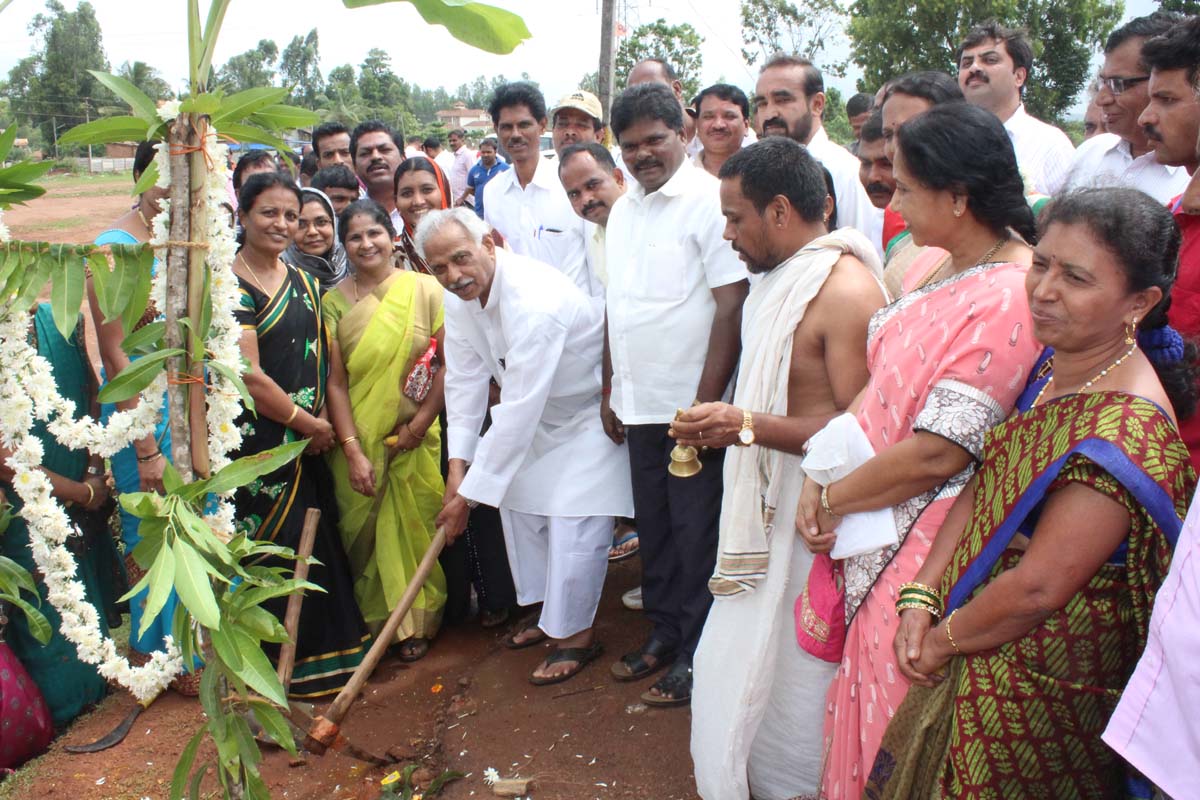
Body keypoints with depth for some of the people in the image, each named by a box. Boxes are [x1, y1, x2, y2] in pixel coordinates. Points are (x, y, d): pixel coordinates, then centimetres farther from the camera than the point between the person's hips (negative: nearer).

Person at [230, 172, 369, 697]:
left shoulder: (303, 283, 11)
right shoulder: (230, 285, -12)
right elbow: (249, 376, -18)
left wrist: (321, 422, -3)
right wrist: (308, 424, -9)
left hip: (305, 442, 7)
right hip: (255, 442, -7)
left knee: (317, 548, 14)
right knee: (274, 553, 2)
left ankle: (325, 649, 31)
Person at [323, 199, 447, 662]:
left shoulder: (425, 290, -4)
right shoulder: (333, 301, -1)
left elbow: (451, 363, -5)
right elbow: (335, 381, -5)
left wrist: (421, 423, -11)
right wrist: (352, 451, -12)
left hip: (414, 438, -1)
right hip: (356, 439, 1)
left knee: (413, 529, 5)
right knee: (362, 532, 8)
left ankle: (415, 624, 23)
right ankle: (372, 622, 27)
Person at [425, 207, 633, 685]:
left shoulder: (533, 301, -38)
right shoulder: (460, 298, -10)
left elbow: (519, 408, -37)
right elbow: (465, 379, -6)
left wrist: (469, 493, -32)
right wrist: (458, 462, -16)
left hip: (592, 409, -9)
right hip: (540, 413, 9)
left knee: (575, 522, -12)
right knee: (518, 503, 14)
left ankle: (576, 634, 9)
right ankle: (551, 612, 32)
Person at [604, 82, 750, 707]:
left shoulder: (709, 200, -12)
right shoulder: (623, 210, 11)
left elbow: (732, 308, -17)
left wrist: (705, 404, -19)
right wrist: (610, 390, 15)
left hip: (692, 404, -7)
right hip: (638, 405, 7)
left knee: (696, 533, 4)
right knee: (653, 527, 16)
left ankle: (696, 651, 20)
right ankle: (663, 631, 33)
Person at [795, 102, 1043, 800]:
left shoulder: (1007, 299, -25)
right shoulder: (935, 263, 4)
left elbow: (937, 454, -25)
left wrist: (832, 499, -12)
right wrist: (822, 475, -6)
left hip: (926, 541, -8)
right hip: (868, 523, 8)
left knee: (894, 703, 10)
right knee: (864, 681, 22)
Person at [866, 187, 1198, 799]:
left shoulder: (1124, 430, -28)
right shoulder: (1053, 365, -1)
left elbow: (1036, 588, -27)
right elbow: (984, 485, 3)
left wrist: (943, 640, -12)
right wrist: (921, 597, -5)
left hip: (1037, 691, -8)